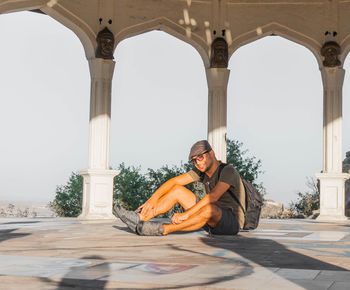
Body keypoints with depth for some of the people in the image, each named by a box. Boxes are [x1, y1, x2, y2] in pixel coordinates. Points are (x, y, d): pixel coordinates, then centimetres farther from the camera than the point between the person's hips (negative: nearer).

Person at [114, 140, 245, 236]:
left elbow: (213, 196, -34)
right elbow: (174, 181, 0)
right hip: (211, 222, 8)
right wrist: (153, 199, -13)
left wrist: (186, 214, -38)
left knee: (210, 209, -42)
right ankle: (139, 218, -13)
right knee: (177, 190, -1)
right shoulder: (203, 169, 3)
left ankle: (162, 229, -38)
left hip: (233, 221, -8)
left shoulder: (228, 170, -20)